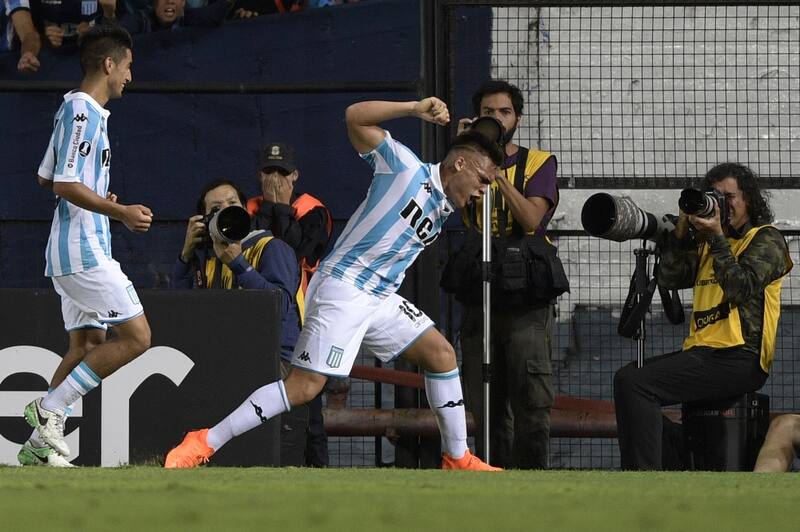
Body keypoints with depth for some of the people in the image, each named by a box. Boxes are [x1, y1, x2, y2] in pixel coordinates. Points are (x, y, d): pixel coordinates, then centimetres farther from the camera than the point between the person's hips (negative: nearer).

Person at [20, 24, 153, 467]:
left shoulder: (78, 110, 17)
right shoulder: (81, 112, -14)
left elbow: (46, 178, 26)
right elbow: (65, 185, -22)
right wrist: (120, 212, -25)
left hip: (77, 250, 11)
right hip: (83, 250, -11)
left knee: (88, 344, 11)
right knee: (136, 336, -11)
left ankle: (41, 446, 8)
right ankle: (49, 409, -10)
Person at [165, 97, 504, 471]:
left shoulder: (444, 210, 16)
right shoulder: (404, 167, -7)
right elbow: (356, 118, -14)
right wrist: (416, 109, -21)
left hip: (381, 299, 9)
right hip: (343, 289, -9)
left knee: (441, 354, 6)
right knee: (305, 386, -15)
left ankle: (457, 458, 15)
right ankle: (206, 442, -12)